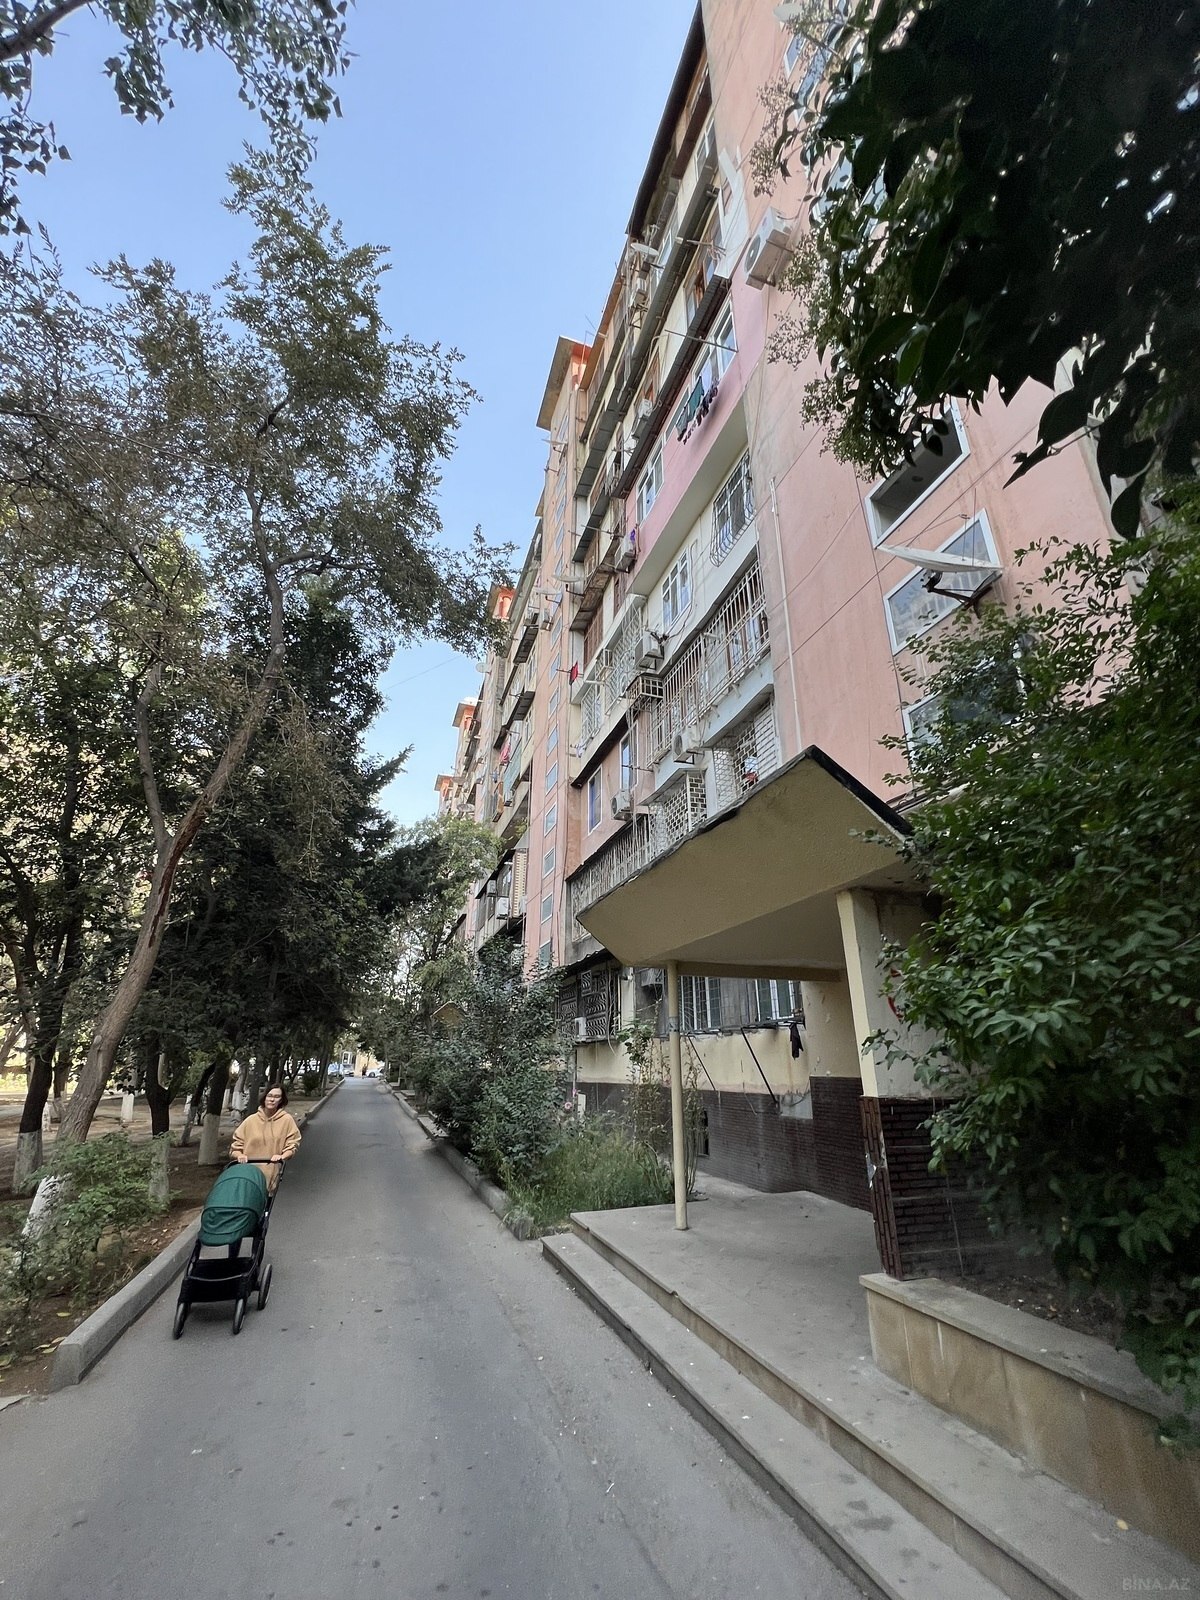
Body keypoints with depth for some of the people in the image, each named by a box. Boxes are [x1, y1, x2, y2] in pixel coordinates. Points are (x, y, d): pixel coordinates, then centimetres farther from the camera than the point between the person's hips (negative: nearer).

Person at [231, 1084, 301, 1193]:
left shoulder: (287, 1119, 4)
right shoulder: (251, 1120, 6)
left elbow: (292, 1144, 7)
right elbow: (236, 1144, 12)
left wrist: (282, 1156, -9)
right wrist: (239, 1155, -6)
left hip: (271, 1171, -1)